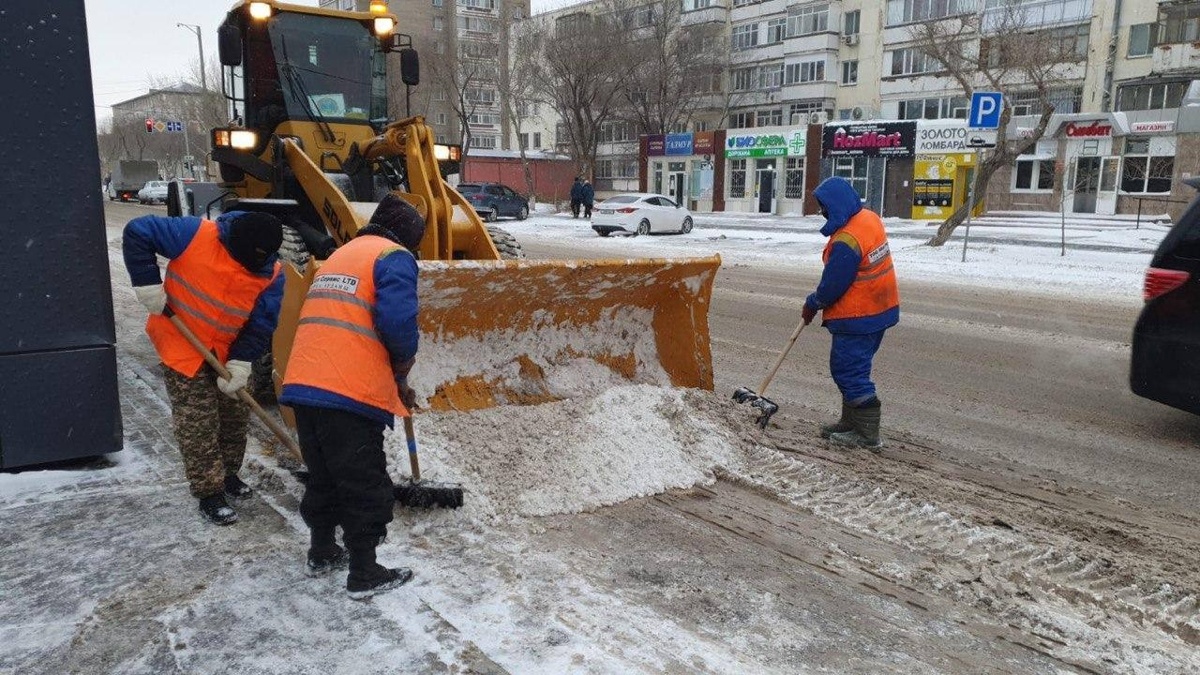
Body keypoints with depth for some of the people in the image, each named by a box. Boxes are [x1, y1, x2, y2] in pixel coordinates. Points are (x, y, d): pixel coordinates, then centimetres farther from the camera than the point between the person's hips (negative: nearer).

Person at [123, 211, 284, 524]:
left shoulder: (272, 274, -14)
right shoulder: (197, 234, -24)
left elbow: (261, 324, -13)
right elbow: (137, 232, -19)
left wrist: (239, 364, -20)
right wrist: (148, 285, -23)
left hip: (228, 351, 4)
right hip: (182, 345, -4)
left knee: (235, 414, 14)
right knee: (198, 422, -2)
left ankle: (227, 473, 37)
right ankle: (209, 493, 9)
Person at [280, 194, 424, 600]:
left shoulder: (340, 254, 27)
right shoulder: (393, 257, -1)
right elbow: (397, 321, -18)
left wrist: (394, 384, 27)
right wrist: (402, 367, 4)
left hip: (304, 385, 8)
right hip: (350, 394, -8)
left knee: (323, 475, 23)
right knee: (364, 486, 4)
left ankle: (321, 554, 37)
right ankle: (364, 575, 14)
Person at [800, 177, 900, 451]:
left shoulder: (846, 241, -26)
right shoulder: (869, 218, 5)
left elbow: (833, 286, -18)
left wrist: (812, 304, 0)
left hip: (857, 319, -10)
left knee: (849, 371, -1)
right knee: (848, 368, 19)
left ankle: (867, 435, 6)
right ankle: (851, 422, 31)